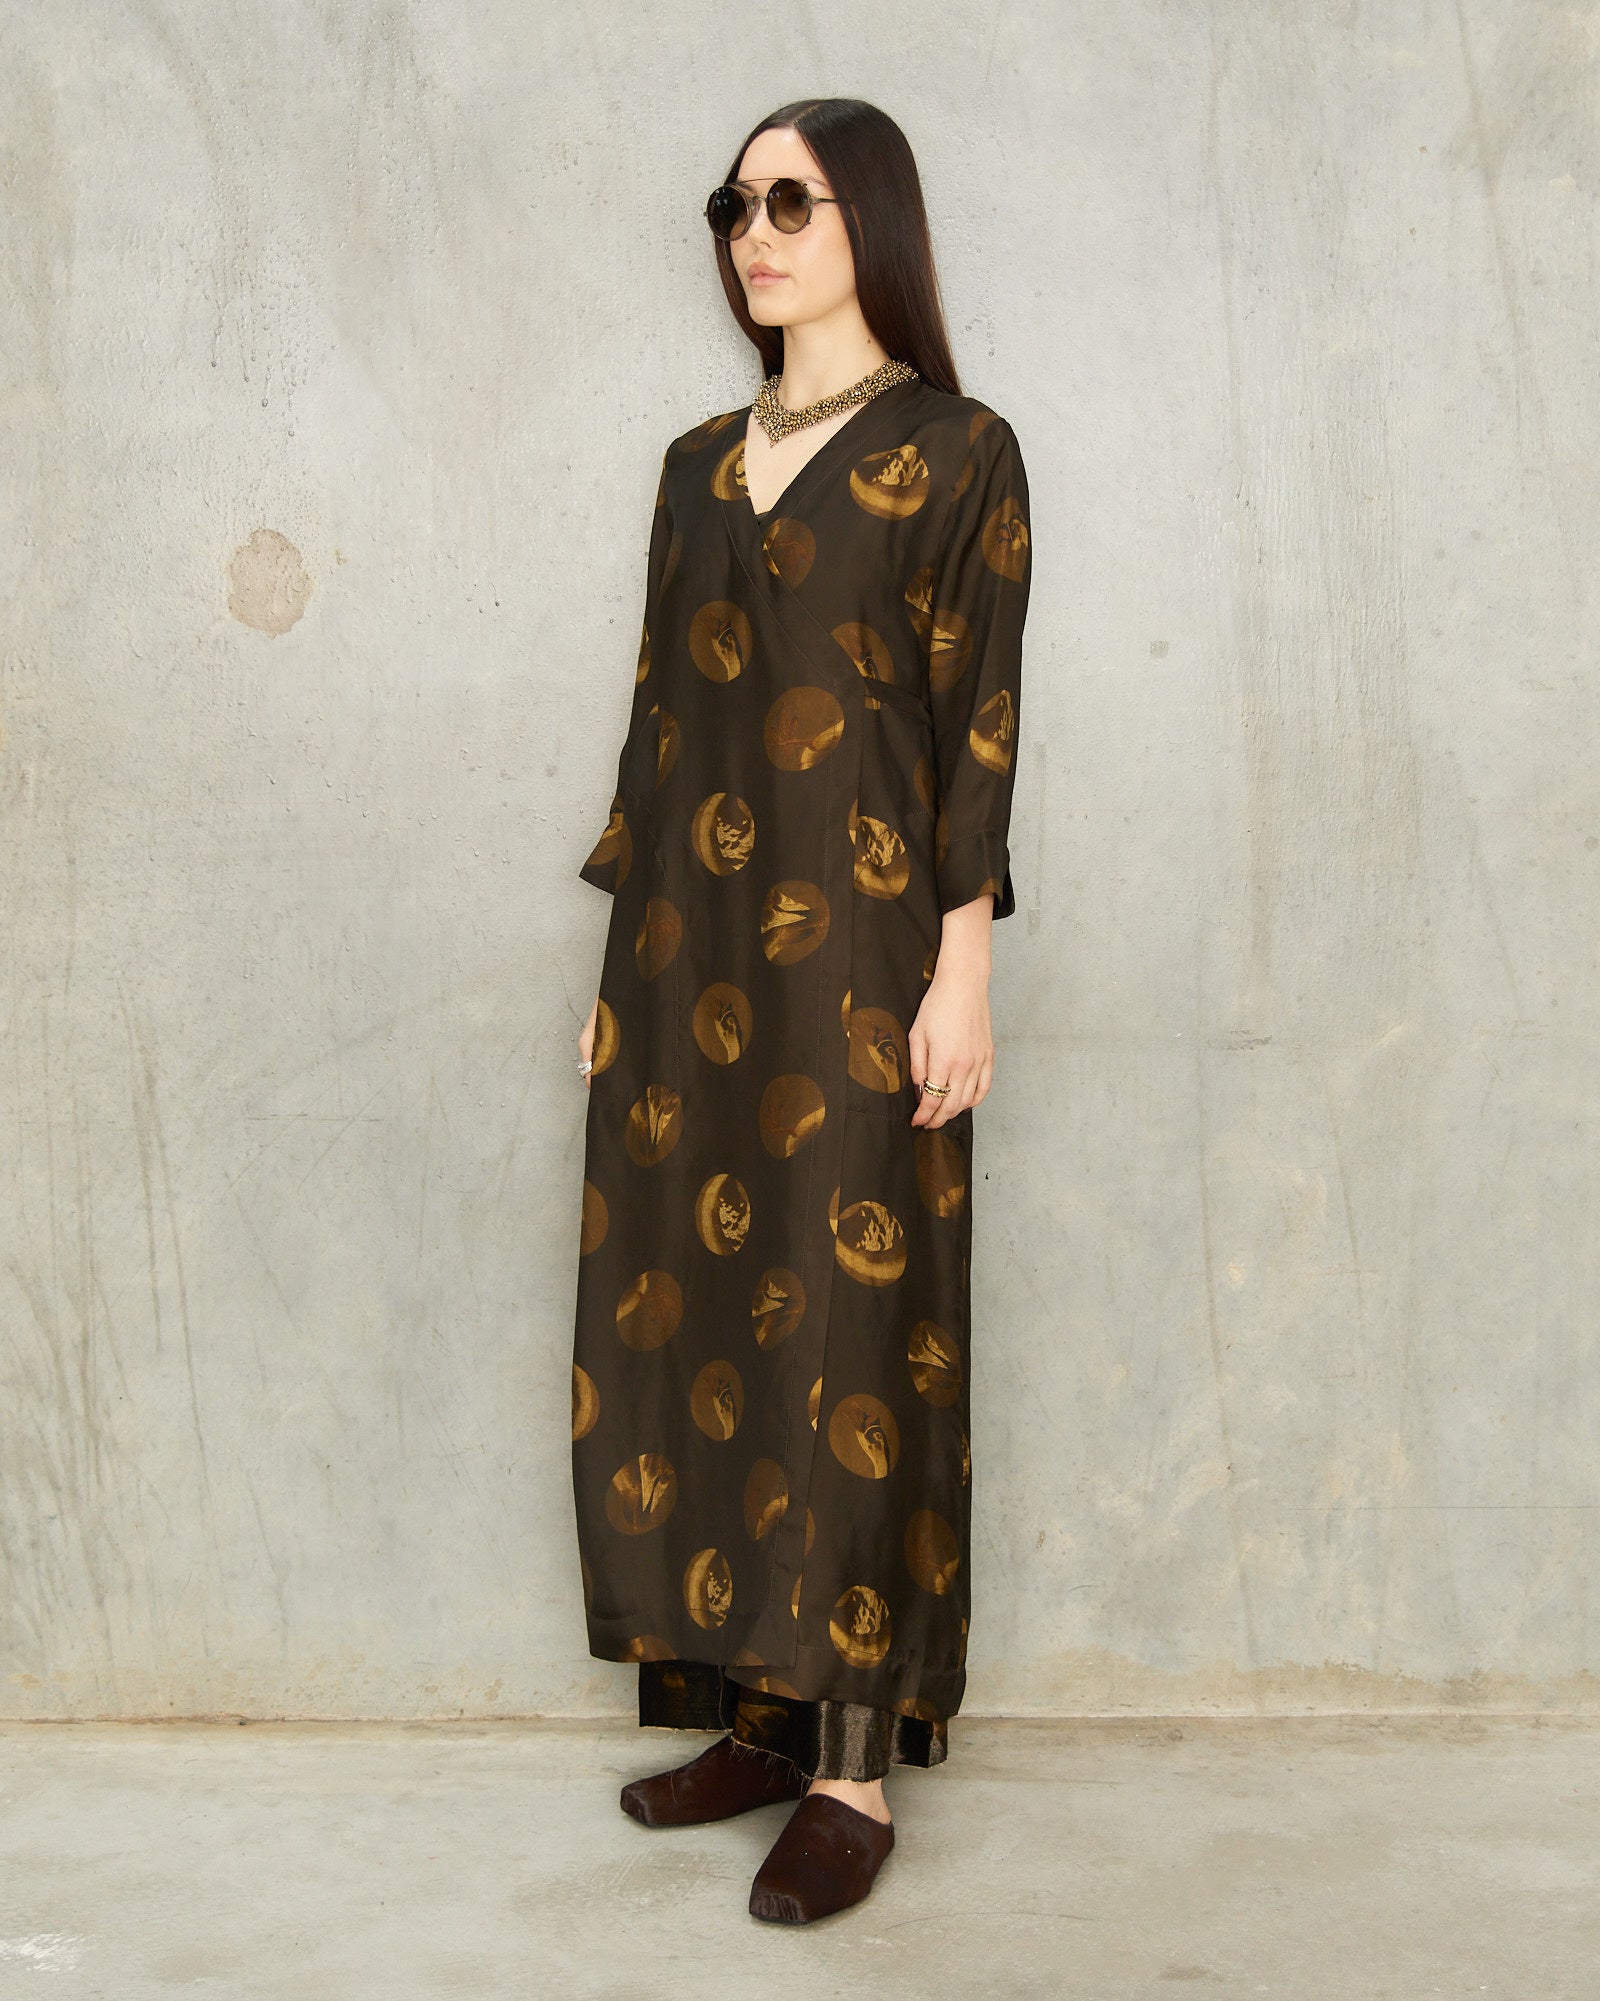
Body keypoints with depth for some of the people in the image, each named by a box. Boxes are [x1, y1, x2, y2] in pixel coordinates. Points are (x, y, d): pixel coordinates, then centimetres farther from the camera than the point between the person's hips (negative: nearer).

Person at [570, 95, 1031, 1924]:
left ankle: (860, 1762, 3)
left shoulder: (954, 452, 0)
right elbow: (659, 713, 15)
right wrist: (620, 961, 12)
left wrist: (960, 967, -13)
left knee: (850, 1334, -5)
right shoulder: (701, 466, 16)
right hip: (689, 947, 6)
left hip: (852, 946, -6)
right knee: (688, 1321, 6)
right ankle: (769, 1703, 18)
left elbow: (978, 721, -5)